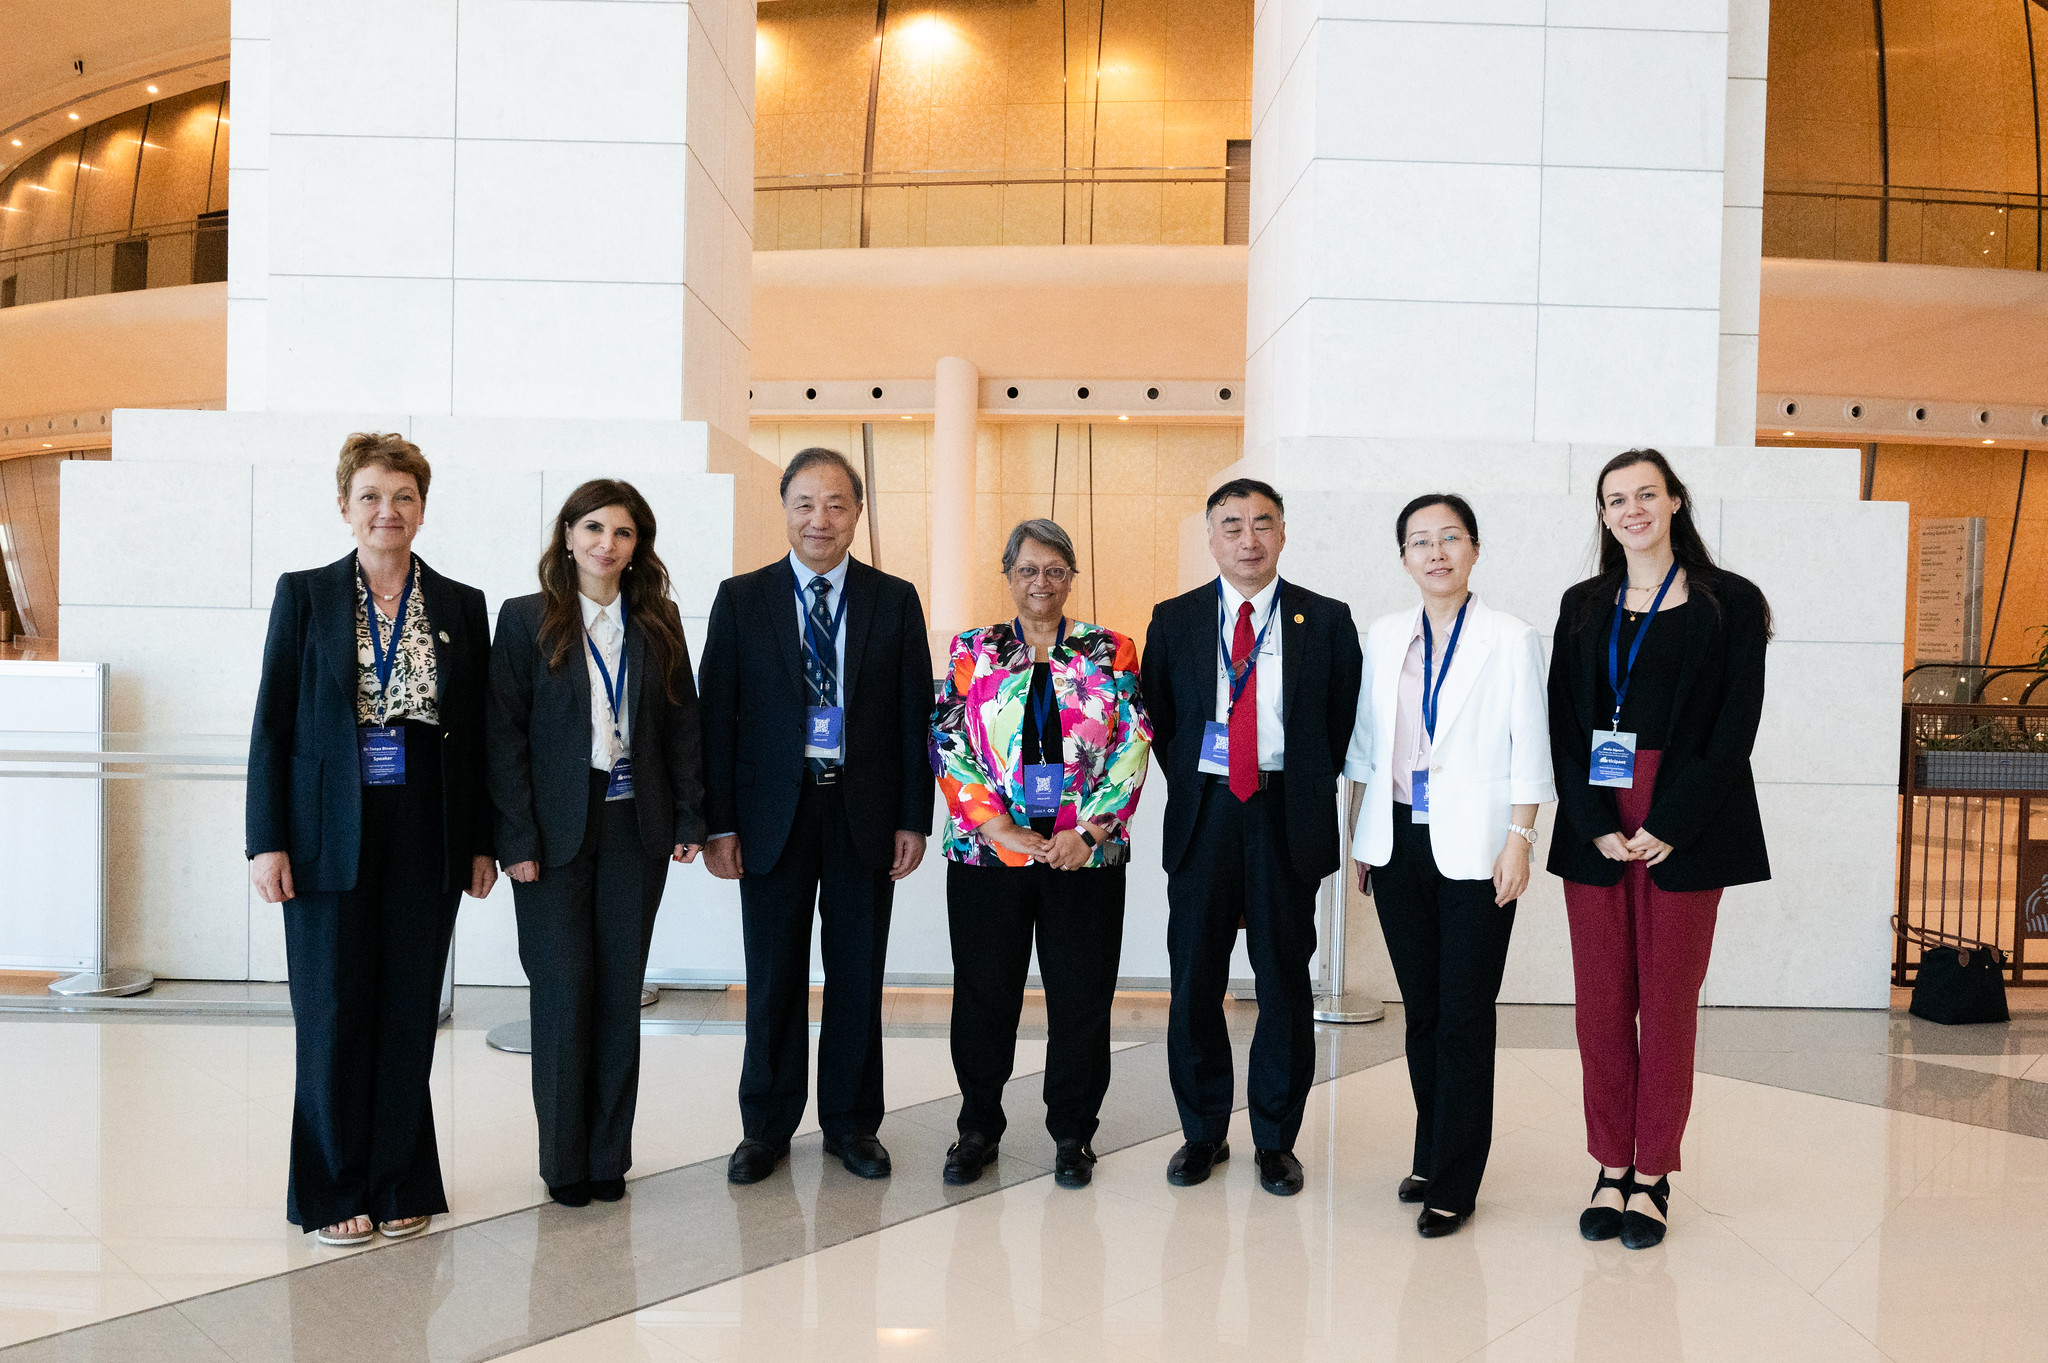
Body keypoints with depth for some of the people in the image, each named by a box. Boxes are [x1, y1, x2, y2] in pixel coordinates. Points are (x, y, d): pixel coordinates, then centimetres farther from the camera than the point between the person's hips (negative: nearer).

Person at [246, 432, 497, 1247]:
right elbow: (272, 724, 0)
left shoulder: (461, 607, 7)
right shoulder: (304, 596, 3)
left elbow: (476, 733, 8)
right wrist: (266, 840, -6)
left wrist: (482, 842, 5)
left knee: (410, 1013, 6)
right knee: (333, 1016, 4)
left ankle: (400, 1183, 20)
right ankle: (334, 1190, 18)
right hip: (331, 836, -1)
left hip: (427, 838, 2)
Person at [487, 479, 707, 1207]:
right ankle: (564, 1161, 14)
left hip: (635, 826, 3)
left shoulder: (658, 623, 8)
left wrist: (690, 818, 2)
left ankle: (609, 1156, 17)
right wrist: (516, 839, -11)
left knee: (620, 990, 7)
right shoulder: (525, 619, 0)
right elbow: (505, 734, -4)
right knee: (564, 990, 1)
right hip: (557, 830, -2)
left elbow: (682, 724, 10)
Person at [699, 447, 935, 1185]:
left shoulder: (894, 600, 4)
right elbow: (717, 716, 0)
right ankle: (766, 1127, 23)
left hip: (865, 811, 1)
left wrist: (914, 818, -2)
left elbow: (916, 714, 3)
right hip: (774, 811, 0)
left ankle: (852, 1123, 24)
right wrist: (718, 823, -5)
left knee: (858, 976, 9)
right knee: (773, 978, 7)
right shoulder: (740, 598, 2)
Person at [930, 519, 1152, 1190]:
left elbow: (1133, 748, 0)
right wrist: (1002, 829, -11)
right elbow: (950, 746, -2)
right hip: (987, 852, 0)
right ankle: (978, 1128, 25)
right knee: (984, 995, 8)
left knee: (1081, 997, 6)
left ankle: (1072, 1133, 23)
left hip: (1087, 853, 0)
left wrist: (1089, 832, -11)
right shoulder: (973, 651, 5)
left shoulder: (1111, 652, 5)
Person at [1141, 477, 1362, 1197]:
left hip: (1287, 816, -1)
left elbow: (1343, 722, 7)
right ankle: (1203, 1131, 22)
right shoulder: (1174, 620, 7)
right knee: (1194, 982, 6)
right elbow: (1157, 718, 12)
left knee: (1285, 981, 6)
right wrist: (1188, 784, 5)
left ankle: (1276, 1137, 21)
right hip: (1203, 813, 1)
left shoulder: (1327, 620, 4)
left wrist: (1307, 789, 1)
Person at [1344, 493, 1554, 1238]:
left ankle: (1453, 1185, 8)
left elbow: (1528, 749, -3)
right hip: (1398, 842, 4)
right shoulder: (1384, 637, 9)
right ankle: (1432, 1156, 24)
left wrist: (1519, 840, -9)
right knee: (1420, 1007, 11)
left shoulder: (1511, 639, -2)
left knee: (1464, 1014, -1)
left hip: (1473, 847, -4)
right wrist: (1358, 836, 11)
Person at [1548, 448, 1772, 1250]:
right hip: (1594, 828, 3)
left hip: (1684, 830, -3)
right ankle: (1612, 1170, 18)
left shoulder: (1729, 603, 2)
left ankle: (1653, 1175, 14)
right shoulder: (1583, 606, 11)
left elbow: (1735, 725, -4)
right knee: (1601, 1001, 6)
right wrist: (1594, 822, -7)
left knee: (1668, 1002, 2)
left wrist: (1670, 825, -12)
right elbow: (1563, 722, 6)